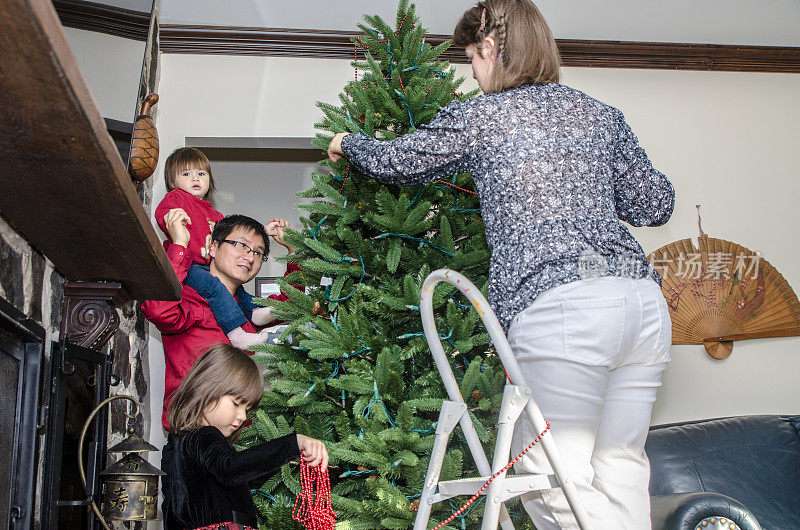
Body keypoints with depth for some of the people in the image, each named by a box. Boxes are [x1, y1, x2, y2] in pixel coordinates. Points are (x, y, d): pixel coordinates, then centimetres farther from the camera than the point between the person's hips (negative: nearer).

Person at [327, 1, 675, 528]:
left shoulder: (478, 117, 5)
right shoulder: (601, 113, 19)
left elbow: (393, 162, 17)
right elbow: (656, 205, 19)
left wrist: (348, 143, 38)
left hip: (560, 306, -7)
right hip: (645, 300, 7)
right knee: (621, 464, 11)